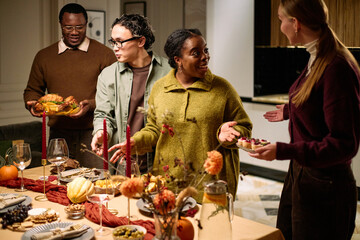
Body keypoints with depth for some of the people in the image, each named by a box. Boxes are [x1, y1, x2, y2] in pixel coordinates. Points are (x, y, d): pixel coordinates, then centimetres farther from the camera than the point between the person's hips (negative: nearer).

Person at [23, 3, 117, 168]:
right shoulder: (44, 56, 13)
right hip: (59, 135, 3)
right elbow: (33, 90, 21)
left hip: (93, 134, -2)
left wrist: (91, 105, -17)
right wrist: (32, 104, -1)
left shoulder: (104, 54, 3)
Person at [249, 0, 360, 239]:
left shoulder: (337, 67, -24)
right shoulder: (316, 59, 2)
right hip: (299, 173, 9)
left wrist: (283, 151, -29)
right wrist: (289, 111, 35)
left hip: (324, 186, -9)